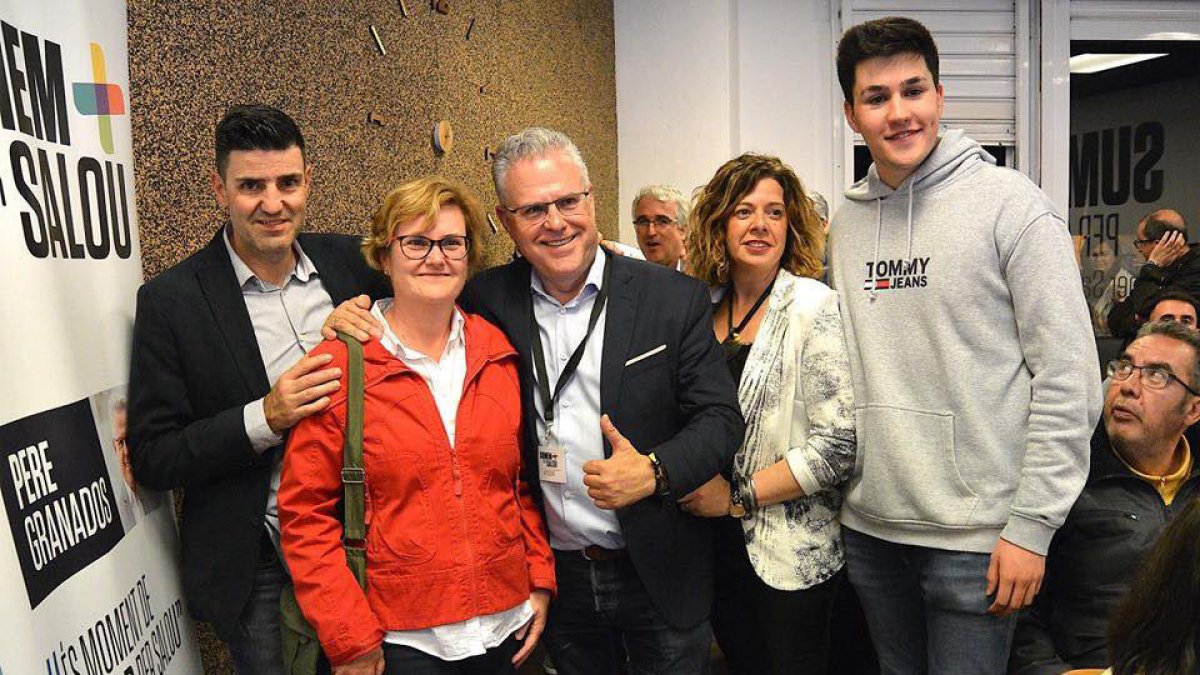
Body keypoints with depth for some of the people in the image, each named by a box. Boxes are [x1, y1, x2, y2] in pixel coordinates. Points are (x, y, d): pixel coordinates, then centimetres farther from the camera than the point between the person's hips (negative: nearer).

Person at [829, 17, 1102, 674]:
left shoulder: (1007, 201, -9)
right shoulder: (845, 222, 6)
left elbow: (1068, 376, -11)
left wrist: (1032, 525, -13)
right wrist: (835, 486, 9)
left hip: (975, 534, -5)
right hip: (868, 527, 5)